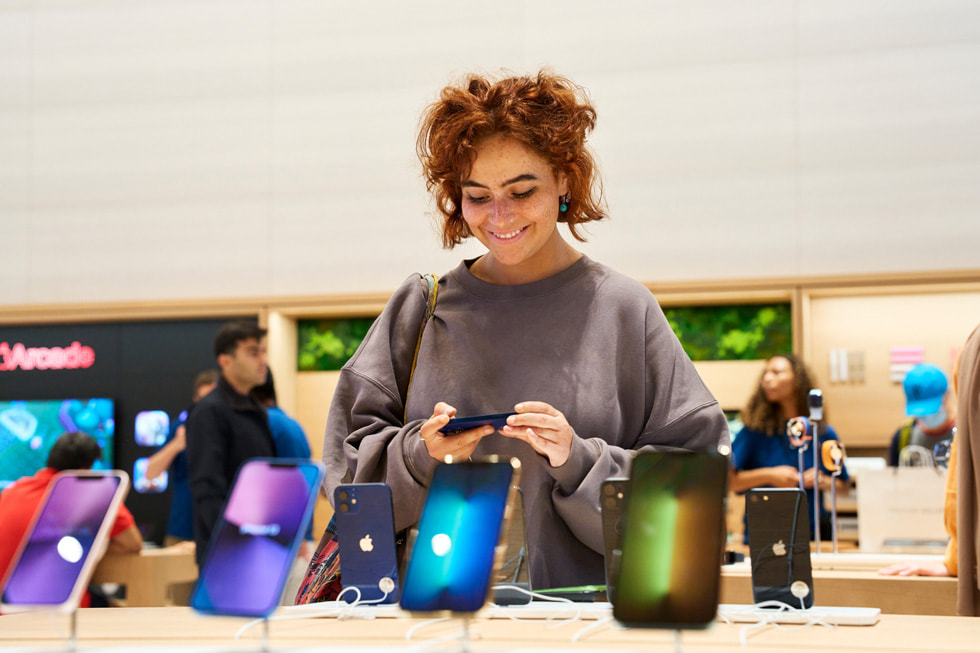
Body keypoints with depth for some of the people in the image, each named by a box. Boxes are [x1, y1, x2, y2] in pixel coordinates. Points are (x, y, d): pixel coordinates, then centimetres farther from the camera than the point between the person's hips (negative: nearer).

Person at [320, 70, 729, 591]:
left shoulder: (623, 308, 5)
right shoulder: (419, 308, 11)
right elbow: (350, 465, 10)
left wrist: (579, 461, -12)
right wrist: (420, 455, -8)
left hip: (585, 605, -2)